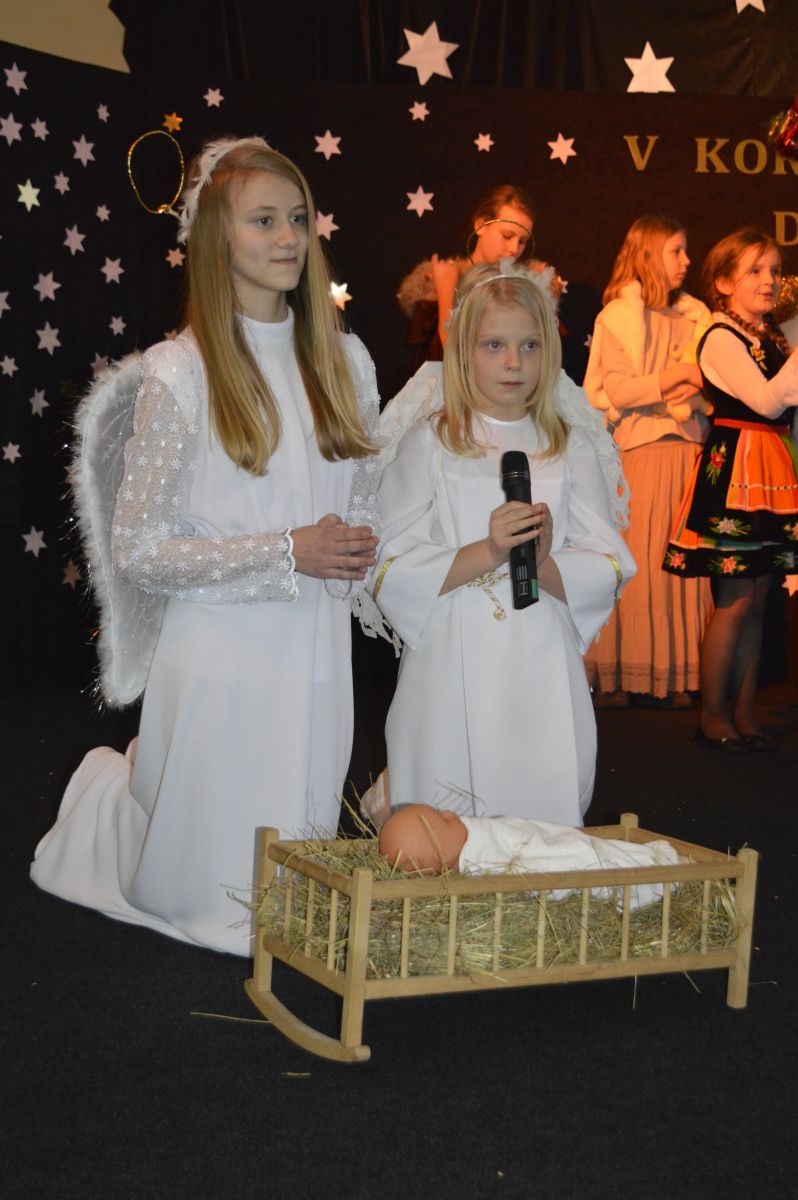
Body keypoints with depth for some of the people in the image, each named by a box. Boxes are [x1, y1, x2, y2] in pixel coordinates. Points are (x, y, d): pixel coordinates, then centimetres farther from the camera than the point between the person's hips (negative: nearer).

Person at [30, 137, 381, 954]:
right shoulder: (180, 374, -8)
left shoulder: (345, 360, 8)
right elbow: (135, 550, -10)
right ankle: (111, 792, 35)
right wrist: (285, 554, -16)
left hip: (317, 655, 5)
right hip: (221, 655, -5)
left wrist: (358, 552, -6)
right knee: (216, 906, 6)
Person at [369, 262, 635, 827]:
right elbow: (390, 572, -6)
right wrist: (485, 553, -17)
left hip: (545, 675, 2)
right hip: (452, 671, -2)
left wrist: (544, 563, -16)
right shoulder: (429, 441, 3)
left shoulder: (572, 445, 10)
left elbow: (609, 571, 3)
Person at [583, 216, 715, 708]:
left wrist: (702, 384, -9)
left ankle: (678, 675, 4)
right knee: (635, 562, -5)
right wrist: (670, 380, -17)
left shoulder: (693, 316, 16)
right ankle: (617, 676, 1)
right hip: (642, 451, -4)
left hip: (690, 450, 4)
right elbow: (615, 391, -8)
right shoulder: (618, 317, 2)